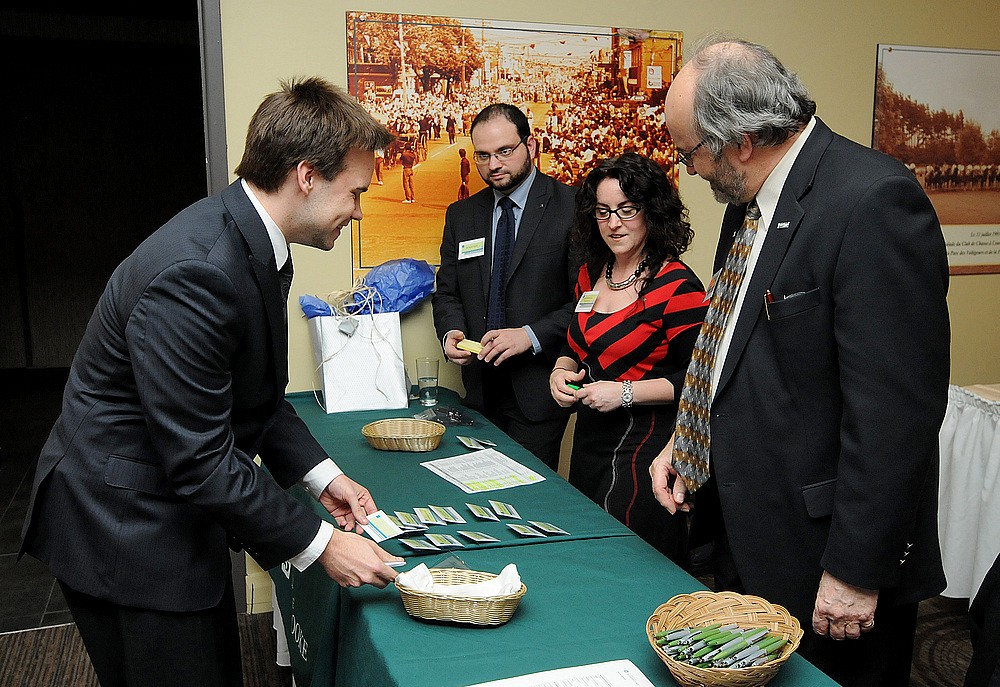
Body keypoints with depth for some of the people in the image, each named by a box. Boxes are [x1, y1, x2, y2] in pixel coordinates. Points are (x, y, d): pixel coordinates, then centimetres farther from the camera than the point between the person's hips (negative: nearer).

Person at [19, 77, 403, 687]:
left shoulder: (252, 242, 2)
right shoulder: (195, 273, -30)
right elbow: (200, 458, -27)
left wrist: (323, 475, 2)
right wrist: (318, 544, -19)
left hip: (179, 516, 9)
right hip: (127, 530, -9)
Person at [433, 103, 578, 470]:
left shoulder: (572, 207, -6)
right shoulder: (461, 215, 11)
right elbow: (447, 292, 16)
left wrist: (531, 336, -19)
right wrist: (450, 333, -4)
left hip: (539, 388, -4)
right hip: (481, 388, 5)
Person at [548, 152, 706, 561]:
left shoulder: (676, 285, -15)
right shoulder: (591, 273, 7)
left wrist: (626, 393, -20)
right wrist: (561, 371, -1)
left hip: (645, 447, -7)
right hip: (590, 439, 8)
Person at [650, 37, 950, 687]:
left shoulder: (874, 201, -21)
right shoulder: (752, 200, 7)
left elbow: (896, 407, -24)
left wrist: (855, 571, -20)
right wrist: (685, 438, 6)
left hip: (822, 553, -8)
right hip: (749, 537, 9)